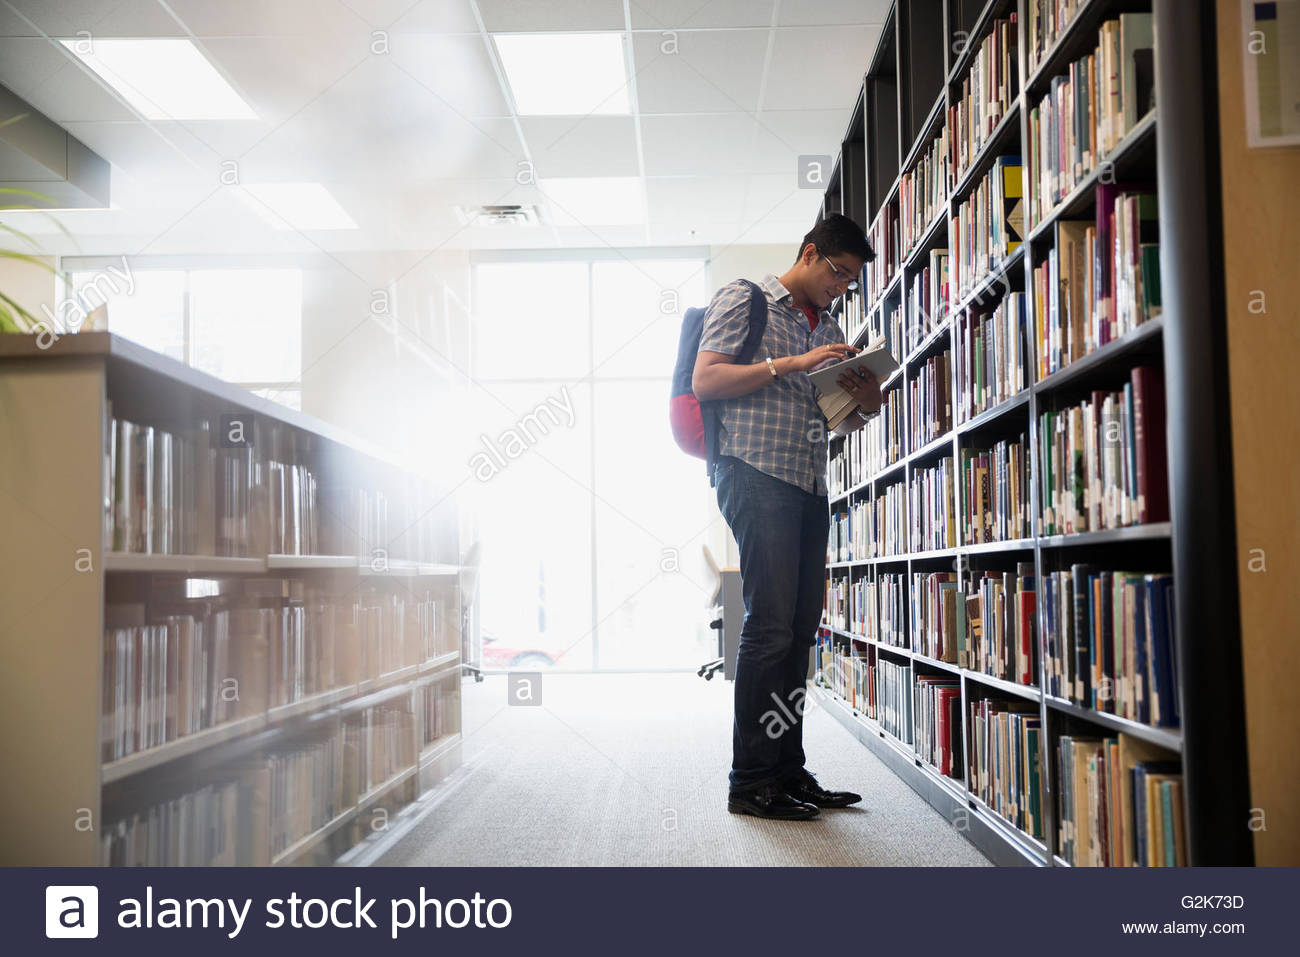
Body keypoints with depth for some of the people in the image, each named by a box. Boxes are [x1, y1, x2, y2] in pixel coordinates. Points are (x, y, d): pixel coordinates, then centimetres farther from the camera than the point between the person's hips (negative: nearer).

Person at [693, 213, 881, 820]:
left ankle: (787, 769, 10)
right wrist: (788, 365, -13)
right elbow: (705, 381, -7)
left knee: (801, 628, 4)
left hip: (810, 484, 7)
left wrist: (866, 403, 5)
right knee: (771, 624, -12)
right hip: (756, 473, -7)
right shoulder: (744, 299, 4)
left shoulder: (830, 331, 25)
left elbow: (838, 420, 28)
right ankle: (751, 781, -6)